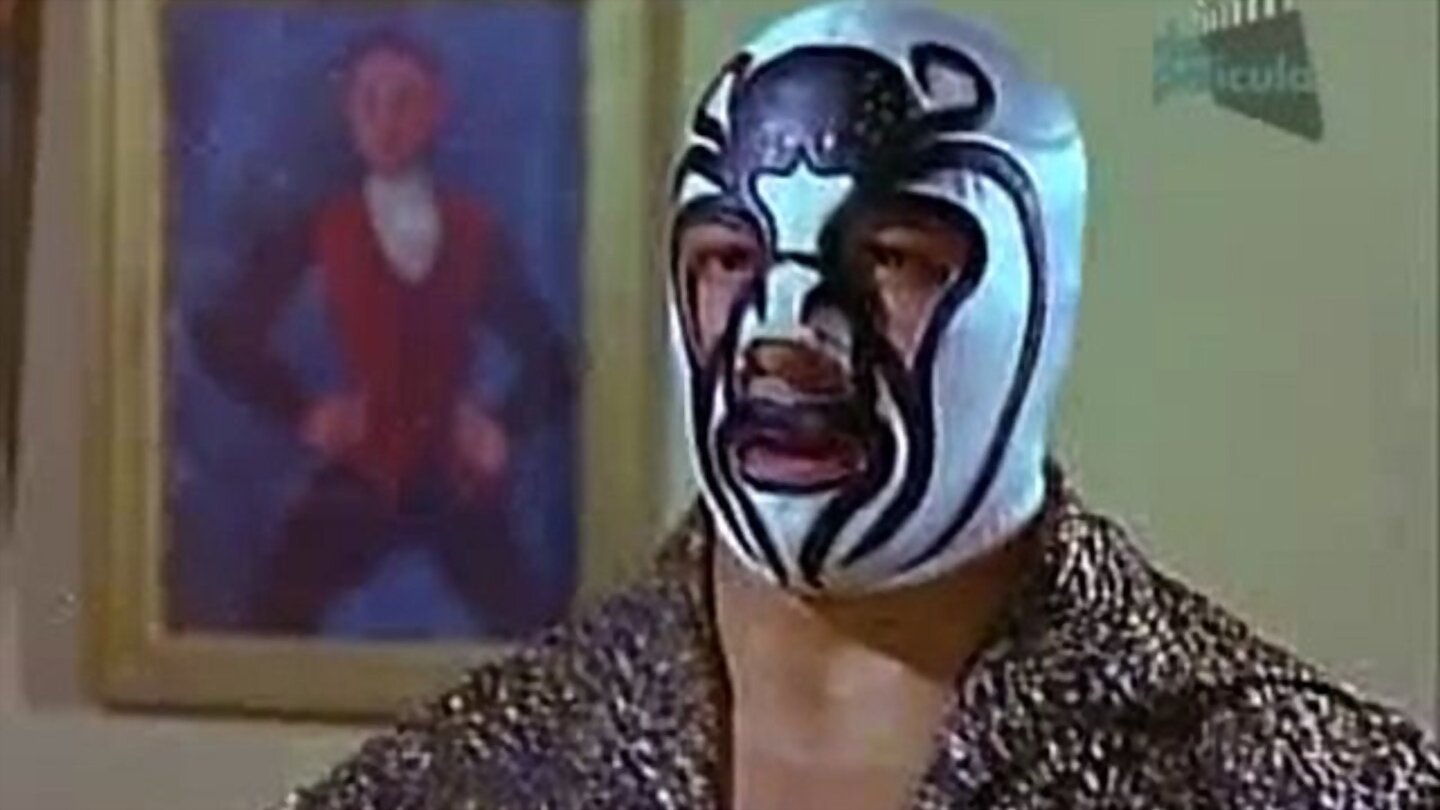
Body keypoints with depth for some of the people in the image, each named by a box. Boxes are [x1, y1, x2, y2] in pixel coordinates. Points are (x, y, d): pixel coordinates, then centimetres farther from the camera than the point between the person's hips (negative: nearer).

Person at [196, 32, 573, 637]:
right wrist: (301, 413, 0)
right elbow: (225, 334, 6)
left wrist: (507, 427, 2)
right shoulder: (321, 229, 3)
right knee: (277, 627, -11)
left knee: (534, 636, -5)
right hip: (360, 476, -1)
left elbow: (544, 351, 15)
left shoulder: (474, 229, 7)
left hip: (460, 479, 1)